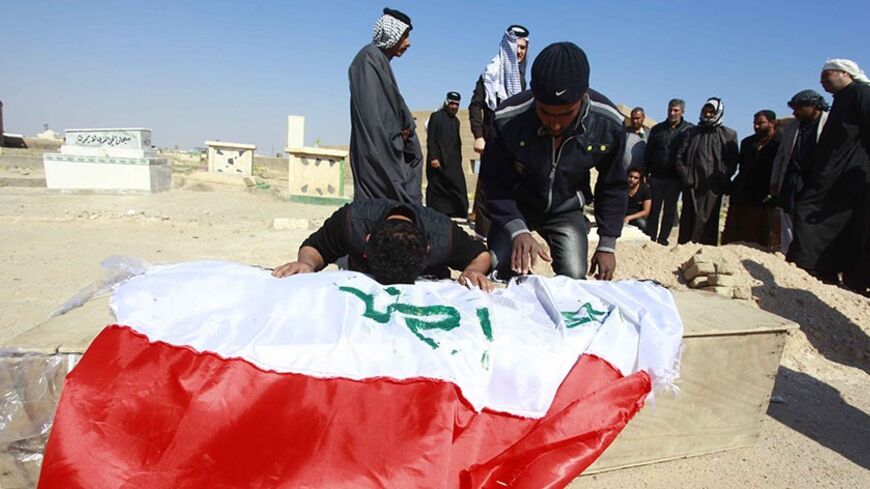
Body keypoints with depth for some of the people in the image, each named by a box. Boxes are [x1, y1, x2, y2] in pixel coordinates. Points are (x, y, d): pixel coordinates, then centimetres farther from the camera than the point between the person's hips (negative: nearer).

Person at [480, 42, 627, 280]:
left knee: (574, 279, -12)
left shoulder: (608, 123, -22)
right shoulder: (507, 120, -30)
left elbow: (613, 187, -6)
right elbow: (495, 183, -21)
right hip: (516, 208, -1)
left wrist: (607, 245, -6)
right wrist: (517, 230, -36)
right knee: (497, 277, -12)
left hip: (566, 210, 1)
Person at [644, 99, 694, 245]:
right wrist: (645, 173, 2)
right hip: (657, 175, 1)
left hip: (675, 177, -1)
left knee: (670, 210, 6)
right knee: (654, 209, 3)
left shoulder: (689, 130, -1)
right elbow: (648, 152, 7)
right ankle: (650, 239, 9)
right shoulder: (657, 129, 6)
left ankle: (662, 240, 14)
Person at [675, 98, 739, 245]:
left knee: (707, 219, -6)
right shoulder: (692, 132, 15)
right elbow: (680, 156, 10)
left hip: (713, 187, -2)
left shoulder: (729, 135, 10)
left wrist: (723, 180, -7)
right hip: (691, 184, 2)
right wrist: (684, 175, -2)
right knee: (688, 218, 2)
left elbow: (732, 161, 5)